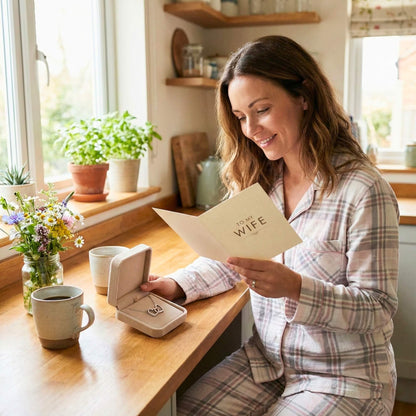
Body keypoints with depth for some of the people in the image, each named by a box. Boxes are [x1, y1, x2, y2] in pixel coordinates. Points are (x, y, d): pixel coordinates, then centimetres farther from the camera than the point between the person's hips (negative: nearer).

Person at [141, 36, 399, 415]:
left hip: (344, 379, -4)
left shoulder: (363, 190, -19)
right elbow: (228, 257, 7)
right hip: (265, 360, 5)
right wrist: (177, 285, -10)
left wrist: (295, 288, -32)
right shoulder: (258, 180, 1)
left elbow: (379, 308, -17)